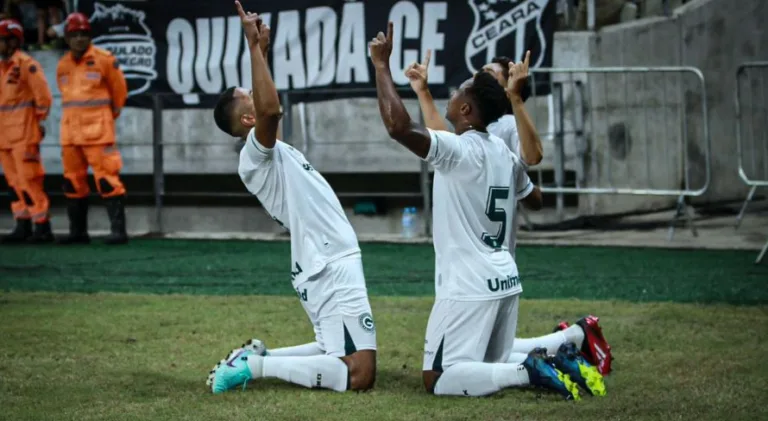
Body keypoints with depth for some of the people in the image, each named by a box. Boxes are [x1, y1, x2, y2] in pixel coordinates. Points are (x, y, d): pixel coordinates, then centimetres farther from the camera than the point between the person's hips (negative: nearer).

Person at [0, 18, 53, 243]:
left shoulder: (27, 64, -11)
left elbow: (44, 96, -11)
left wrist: (38, 119, -3)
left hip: (24, 134, -8)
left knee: (29, 182, -10)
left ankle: (42, 227, -7)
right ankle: (23, 227, 14)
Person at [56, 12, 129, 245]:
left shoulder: (104, 60, -4)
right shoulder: (63, 65, 11)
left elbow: (119, 91, 5)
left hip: (98, 131, -6)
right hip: (70, 131, 6)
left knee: (107, 179, -11)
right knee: (73, 181, 8)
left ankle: (118, 230, -11)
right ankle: (78, 231, 15)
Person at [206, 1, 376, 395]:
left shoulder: (271, 153, 16)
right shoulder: (255, 153, -12)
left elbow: (267, 107, 32)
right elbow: (270, 109, -32)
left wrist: (261, 49, 22)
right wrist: (253, 46, -26)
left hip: (334, 267, 11)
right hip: (331, 271, -11)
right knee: (358, 374, -16)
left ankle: (258, 357, 16)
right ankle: (255, 365, -12)